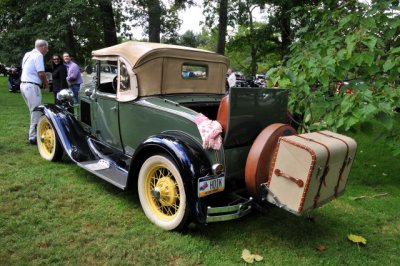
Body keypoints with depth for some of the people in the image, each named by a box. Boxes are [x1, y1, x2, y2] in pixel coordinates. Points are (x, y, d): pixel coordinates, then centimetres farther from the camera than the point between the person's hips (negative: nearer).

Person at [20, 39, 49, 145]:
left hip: (24, 84, 10)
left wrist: (43, 80, 15)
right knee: (36, 112, -5)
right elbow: (41, 73, -18)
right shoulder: (38, 55, -11)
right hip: (32, 86, -9)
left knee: (35, 111, 18)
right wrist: (46, 83, 0)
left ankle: (32, 133, 24)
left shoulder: (28, 54, 17)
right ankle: (33, 137, -2)